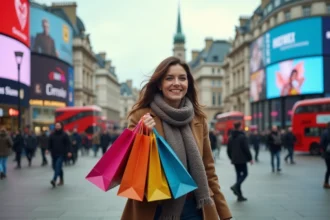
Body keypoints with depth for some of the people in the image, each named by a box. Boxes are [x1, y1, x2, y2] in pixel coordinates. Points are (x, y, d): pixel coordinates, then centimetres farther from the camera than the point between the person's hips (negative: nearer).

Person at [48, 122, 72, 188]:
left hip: (61, 154, -5)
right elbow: (50, 144, 14)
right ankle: (61, 180, 23)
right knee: (55, 167, 9)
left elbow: (68, 144, -3)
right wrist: (48, 150, -1)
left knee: (58, 166, -19)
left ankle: (54, 180, -30)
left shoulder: (64, 135, 0)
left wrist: (69, 151, -13)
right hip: (54, 154, 5)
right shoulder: (52, 135, 11)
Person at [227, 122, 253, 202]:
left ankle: (240, 196, 9)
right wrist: (250, 158, -6)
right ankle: (236, 186, -19)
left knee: (238, 175, 11)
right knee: (244, 174, 5)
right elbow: (246, 149, -15)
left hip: (235, 160, 7)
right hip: (242, 159, -7)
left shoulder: (231, 137, 9)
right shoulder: (243, 136, -12)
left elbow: (228, 150, 13)